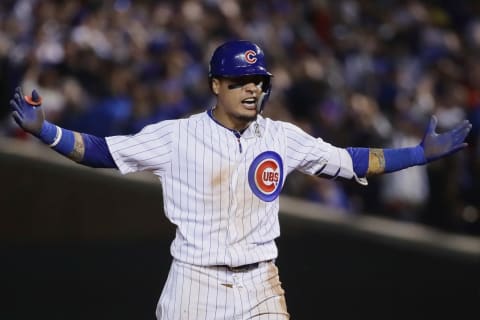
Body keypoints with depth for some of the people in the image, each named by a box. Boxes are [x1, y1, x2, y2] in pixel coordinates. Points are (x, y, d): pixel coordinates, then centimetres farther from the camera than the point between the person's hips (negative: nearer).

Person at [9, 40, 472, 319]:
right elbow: (102, 151, -6)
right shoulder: (177, 136, -4)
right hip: (194, 282, -2)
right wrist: (44, 130, -20)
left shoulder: (282, 138, 4)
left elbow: (349, 161, 9)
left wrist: (424, 152, 4)